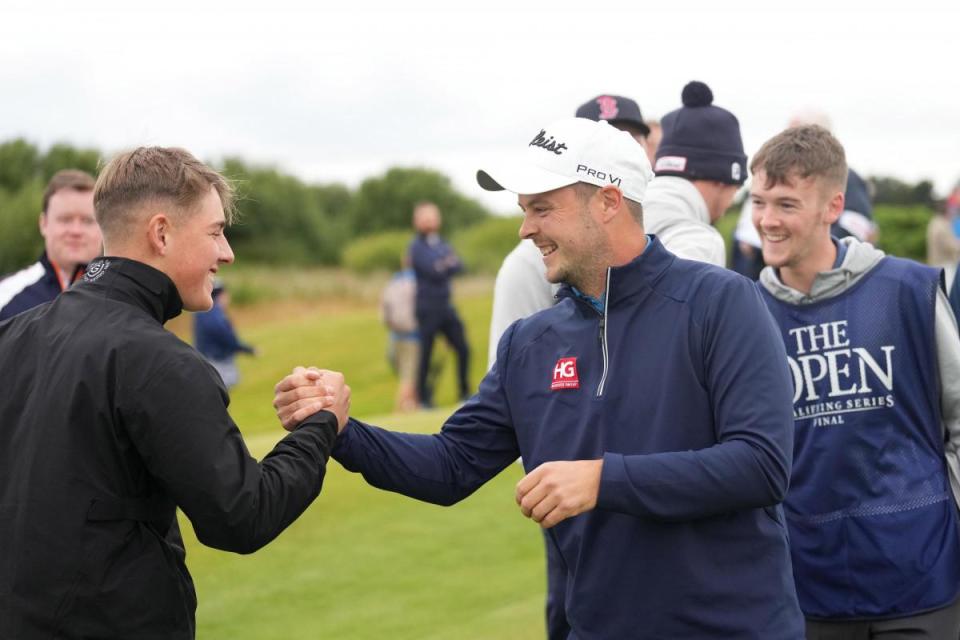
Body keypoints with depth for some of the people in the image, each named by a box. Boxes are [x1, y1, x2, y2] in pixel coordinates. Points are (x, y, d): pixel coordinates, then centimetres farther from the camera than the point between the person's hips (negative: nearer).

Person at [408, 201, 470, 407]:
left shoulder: (443, 244, 15)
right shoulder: (416, 247, -4)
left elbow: (458, 266, 0)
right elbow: (433, 271, -17)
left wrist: (443, 267, -15)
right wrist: (449, 266, -7)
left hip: (446, 306, 6)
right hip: (427, 307, -6)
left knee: (463, 349, 2)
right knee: (425, 353, -3)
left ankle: (465, 393, 13)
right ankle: (423, 396, 7)